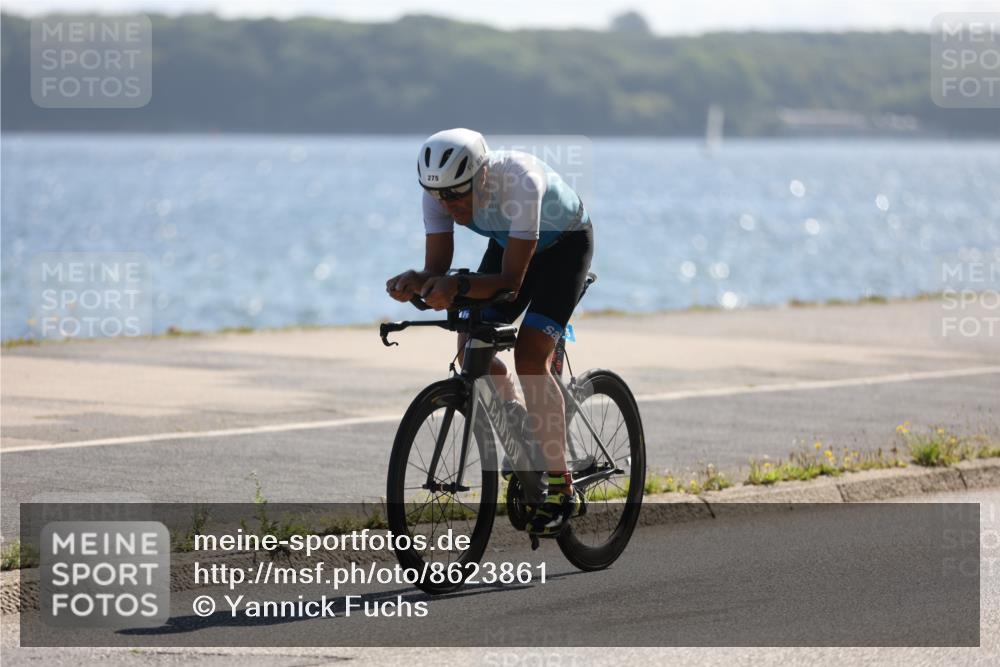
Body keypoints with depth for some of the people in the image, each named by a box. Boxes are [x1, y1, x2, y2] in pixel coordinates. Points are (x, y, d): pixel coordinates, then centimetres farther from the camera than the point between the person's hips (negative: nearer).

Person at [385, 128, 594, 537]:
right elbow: (437, 269, -24)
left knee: (529, 355, -21)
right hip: (510, 241, 6)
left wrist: (458, 287, -56)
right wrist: (416, 283, -47)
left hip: (565, 242, -6)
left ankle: (560, 489, -13)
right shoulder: (441, 189, -24)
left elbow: (510, 280, -40)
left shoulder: (519, 181, -40)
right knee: (471, 347, -10)